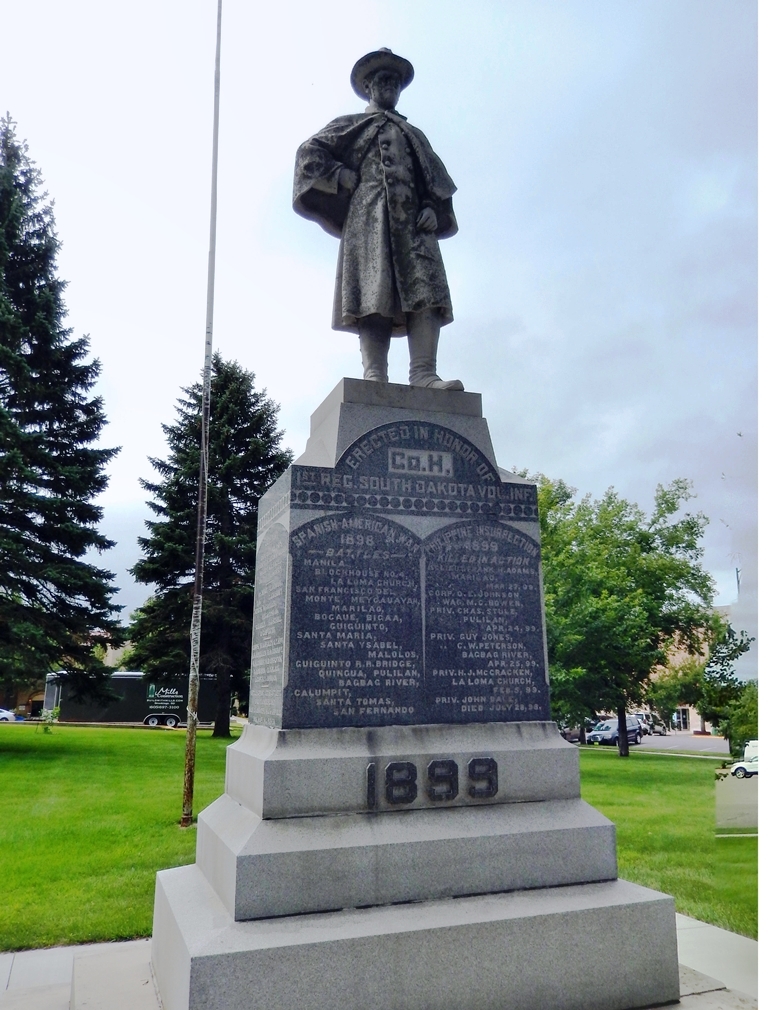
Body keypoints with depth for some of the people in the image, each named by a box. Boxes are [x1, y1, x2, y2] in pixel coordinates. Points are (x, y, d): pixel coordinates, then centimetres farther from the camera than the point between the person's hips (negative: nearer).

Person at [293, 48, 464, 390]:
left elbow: (437, 180, 24)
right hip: (368, 216, -3)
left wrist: (432, 209, 3)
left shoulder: (414, 134, 35)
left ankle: (424, 374, -29)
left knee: (425, 291, -18)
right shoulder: (352, 125, 25)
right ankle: (375, 376, -26)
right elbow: (309, 152, 14)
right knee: (374, 296, -19)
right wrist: (341, 177, 1)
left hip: (412, 219, 3)